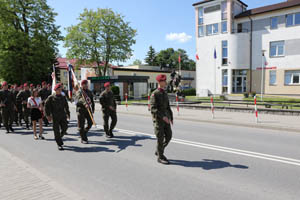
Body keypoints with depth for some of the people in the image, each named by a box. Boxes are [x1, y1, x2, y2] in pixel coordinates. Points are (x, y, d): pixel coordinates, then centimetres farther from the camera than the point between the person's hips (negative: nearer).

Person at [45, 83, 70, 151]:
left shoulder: (63, 97, 10)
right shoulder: (51, 97, -2)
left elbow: (66, 106, 19)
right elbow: (46, 106, -2)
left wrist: (67, 113, 16)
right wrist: (48, 115, -7)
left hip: (63, 116, 4)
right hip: (55, 117, -3)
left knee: (64, 128, -2)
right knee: (56, 130, -1)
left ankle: (59, 137, 30)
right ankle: (59, 144, 8)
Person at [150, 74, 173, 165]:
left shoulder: (165, 93, 13)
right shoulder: (154, 94, -12)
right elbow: (153, 108, -19)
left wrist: (171, 117, 13)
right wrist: (162, 117, -26)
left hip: (165, 118, 7)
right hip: (158, 119, -7)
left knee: (169, 136, 8)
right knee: (160, 138, -2)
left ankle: (158, 151, 27)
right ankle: (160, 157, 13)